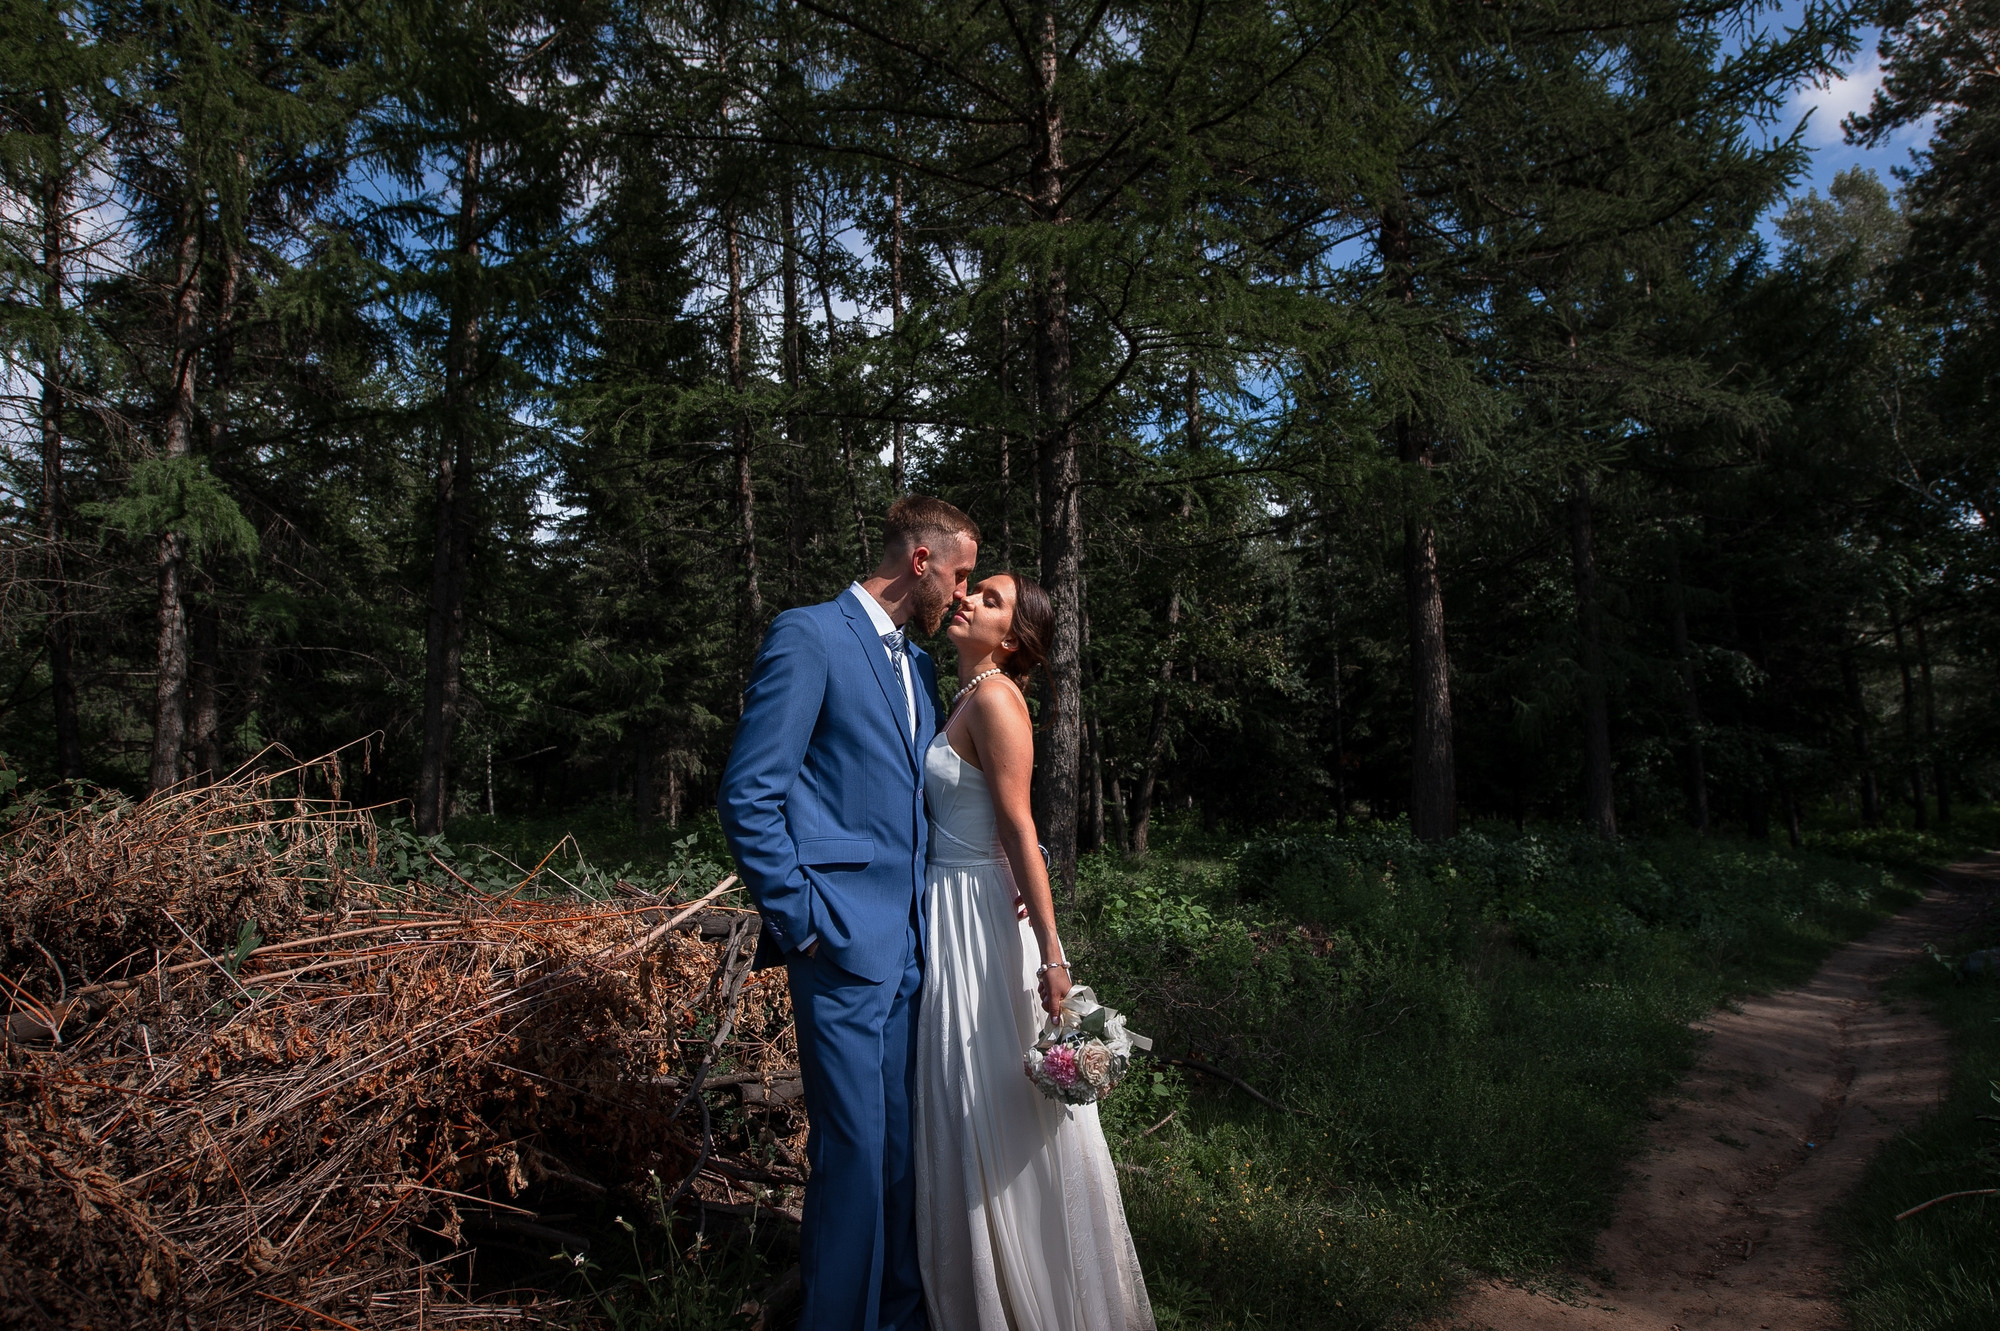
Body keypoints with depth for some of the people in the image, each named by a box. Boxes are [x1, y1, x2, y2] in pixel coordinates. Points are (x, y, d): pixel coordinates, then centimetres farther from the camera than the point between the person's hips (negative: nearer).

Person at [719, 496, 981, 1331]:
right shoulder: (809, 637, -9)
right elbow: (749, 794, -13)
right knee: (854, 1152, -2)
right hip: (846, 946, -8)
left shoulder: (917, 664, 17)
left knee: (905, 1143, 15)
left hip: (912, 944, 8)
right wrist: (799, 923, -14)